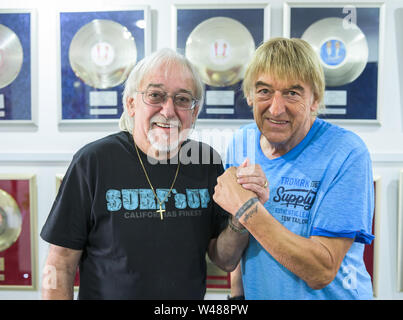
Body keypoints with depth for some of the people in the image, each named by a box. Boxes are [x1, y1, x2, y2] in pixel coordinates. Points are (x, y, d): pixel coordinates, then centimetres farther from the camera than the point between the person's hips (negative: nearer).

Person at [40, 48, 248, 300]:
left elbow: (226, 262, -5)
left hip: (191, 297, 3)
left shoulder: (207, 163, -8)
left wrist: (242, 218, -22)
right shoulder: (94, 161, -18)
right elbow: (60, 265, -14)